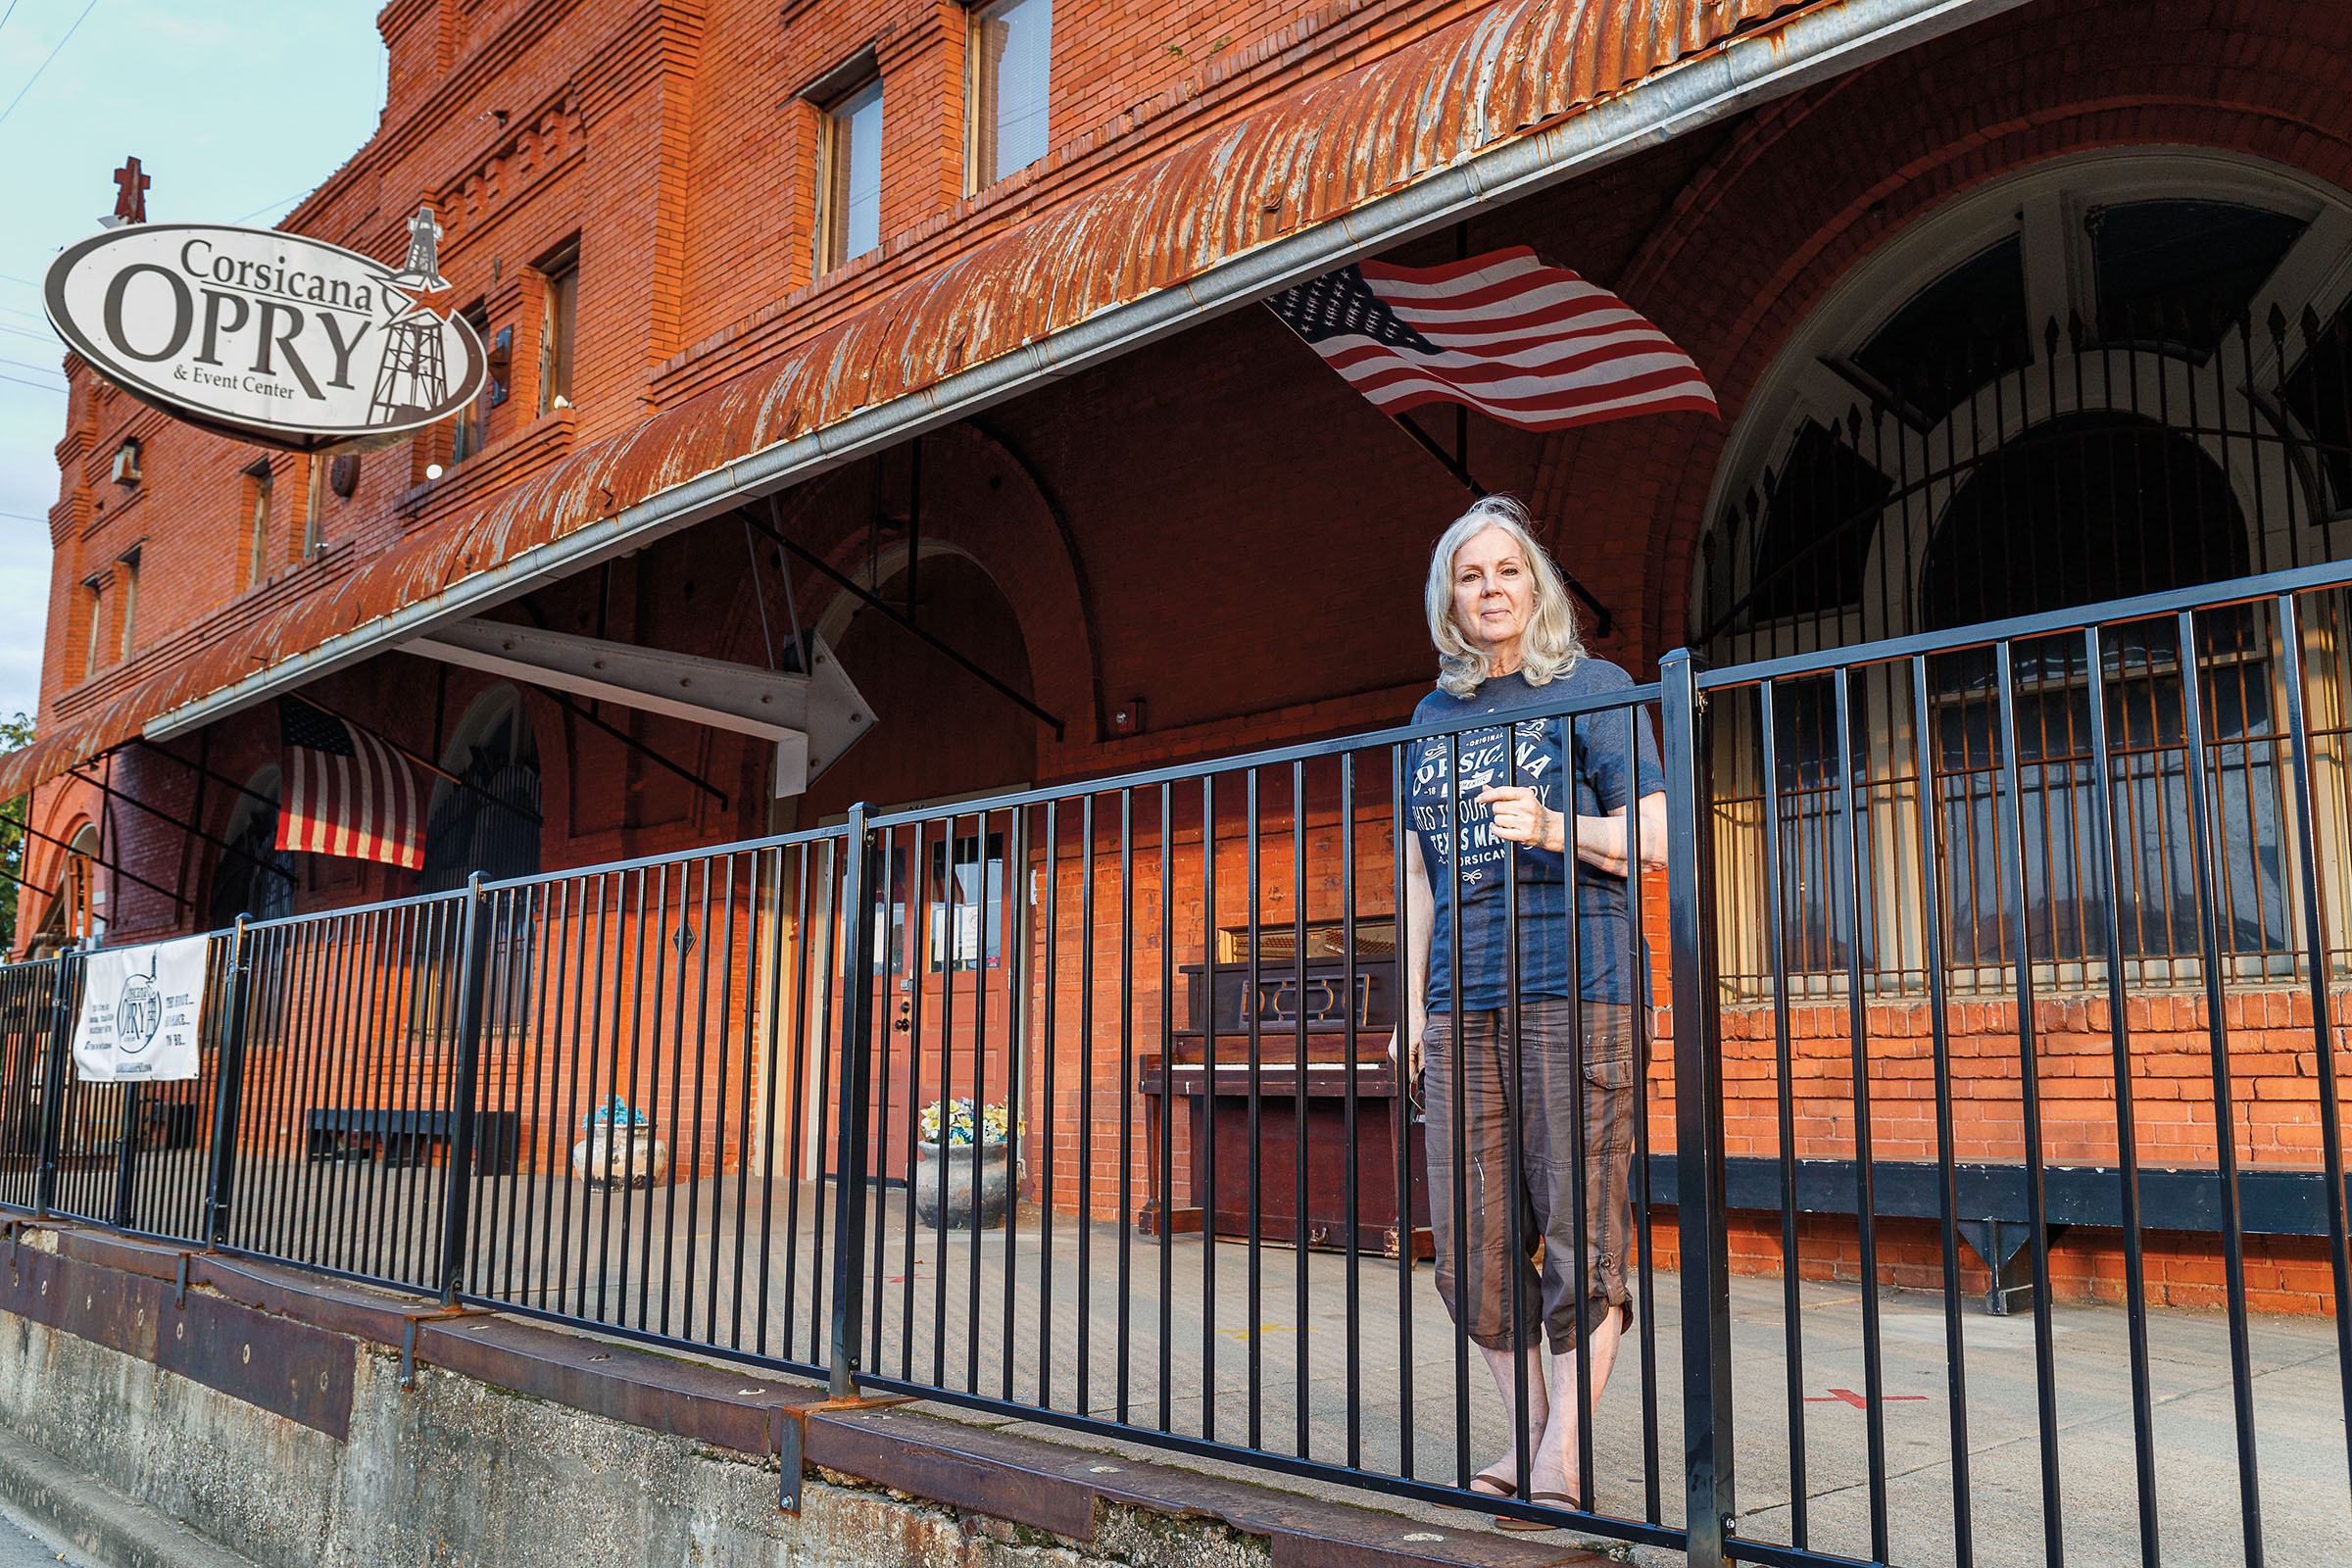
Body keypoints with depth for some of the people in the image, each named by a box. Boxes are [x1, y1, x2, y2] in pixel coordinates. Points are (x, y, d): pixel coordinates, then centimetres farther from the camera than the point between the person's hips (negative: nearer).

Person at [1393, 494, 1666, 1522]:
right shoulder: (1434, 715, 17)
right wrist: (1412, 1002, 14)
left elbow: (1652, 843, -1)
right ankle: (1528, 1432, 18)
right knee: (1473, 1236, 5)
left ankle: (1563, 1453, 2)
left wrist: (1551, 829, -17)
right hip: (1464, 999, 5)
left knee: (1580, 1226, -5)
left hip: (1576, 984, -5)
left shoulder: (1593, 688, 3)